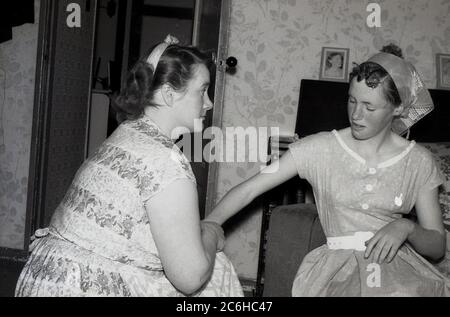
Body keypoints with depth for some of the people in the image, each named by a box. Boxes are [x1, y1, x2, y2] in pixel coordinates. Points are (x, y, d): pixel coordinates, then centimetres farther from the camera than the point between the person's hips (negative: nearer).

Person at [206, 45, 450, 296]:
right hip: (339, 266, -1)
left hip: (399, 263, 2)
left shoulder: (418, 161, 5)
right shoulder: (320, 148, 1)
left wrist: (406, 227, -13)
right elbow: (249, 189, -3)